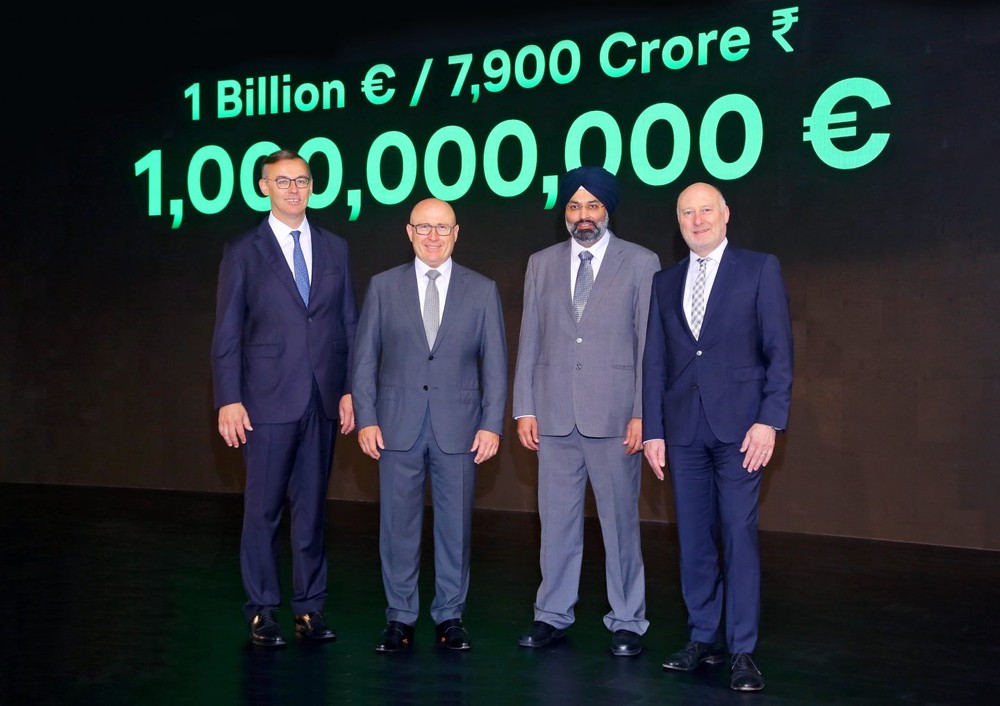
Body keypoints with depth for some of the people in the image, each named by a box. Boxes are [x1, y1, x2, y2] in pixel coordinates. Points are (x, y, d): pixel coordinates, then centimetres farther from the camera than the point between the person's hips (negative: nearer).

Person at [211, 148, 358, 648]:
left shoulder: (335, 249, 11)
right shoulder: (244, 252, 2)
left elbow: (350, 325, 11)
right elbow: (226, 334, -1)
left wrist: (350, 390, 4)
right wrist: (229, 401, -8)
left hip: (323, 400, 3)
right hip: (268, 400, -3)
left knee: (313, 505, 9)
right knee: (263, 508, 3)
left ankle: (310, 607, 18)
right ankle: (262, 611, 15)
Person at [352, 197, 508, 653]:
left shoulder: (482, 290, 6)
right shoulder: (383, 287, 6)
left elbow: (495, 363, 4)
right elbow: (364, 358, 5)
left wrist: (492, 424, -3)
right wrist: (366, 419, -2)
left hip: (458, 427, 0)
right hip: (397, 425, 0)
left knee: (455, 524, 6)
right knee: (398, 525, 5)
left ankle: (450, 616, 19)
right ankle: (400, 618, 18)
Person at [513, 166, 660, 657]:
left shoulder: (641, 263, 2)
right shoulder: (541, 264, 11)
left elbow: (650, 345, -1)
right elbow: (529, 341, 10)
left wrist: (642, 413, -7)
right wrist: (524, 408, 5)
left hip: (614, 414, -3)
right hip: (554, 414, 3)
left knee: (620, 521, 4)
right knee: (556, 520, 9)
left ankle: (627, 622, 16)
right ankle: (553, 615, 21)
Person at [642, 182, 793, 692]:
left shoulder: (760, 269, 3)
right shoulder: (664, 282, 14)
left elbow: (779, 351, -2)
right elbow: (654, 361, 11)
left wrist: (769, 420, -11)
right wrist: (653, 430, 6)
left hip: (739, 424, -4)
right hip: (684, 427, 4)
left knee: (739, 535, -3)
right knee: (694, 538, 8)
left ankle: (742, 651, 4)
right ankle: (703, 639, 19)